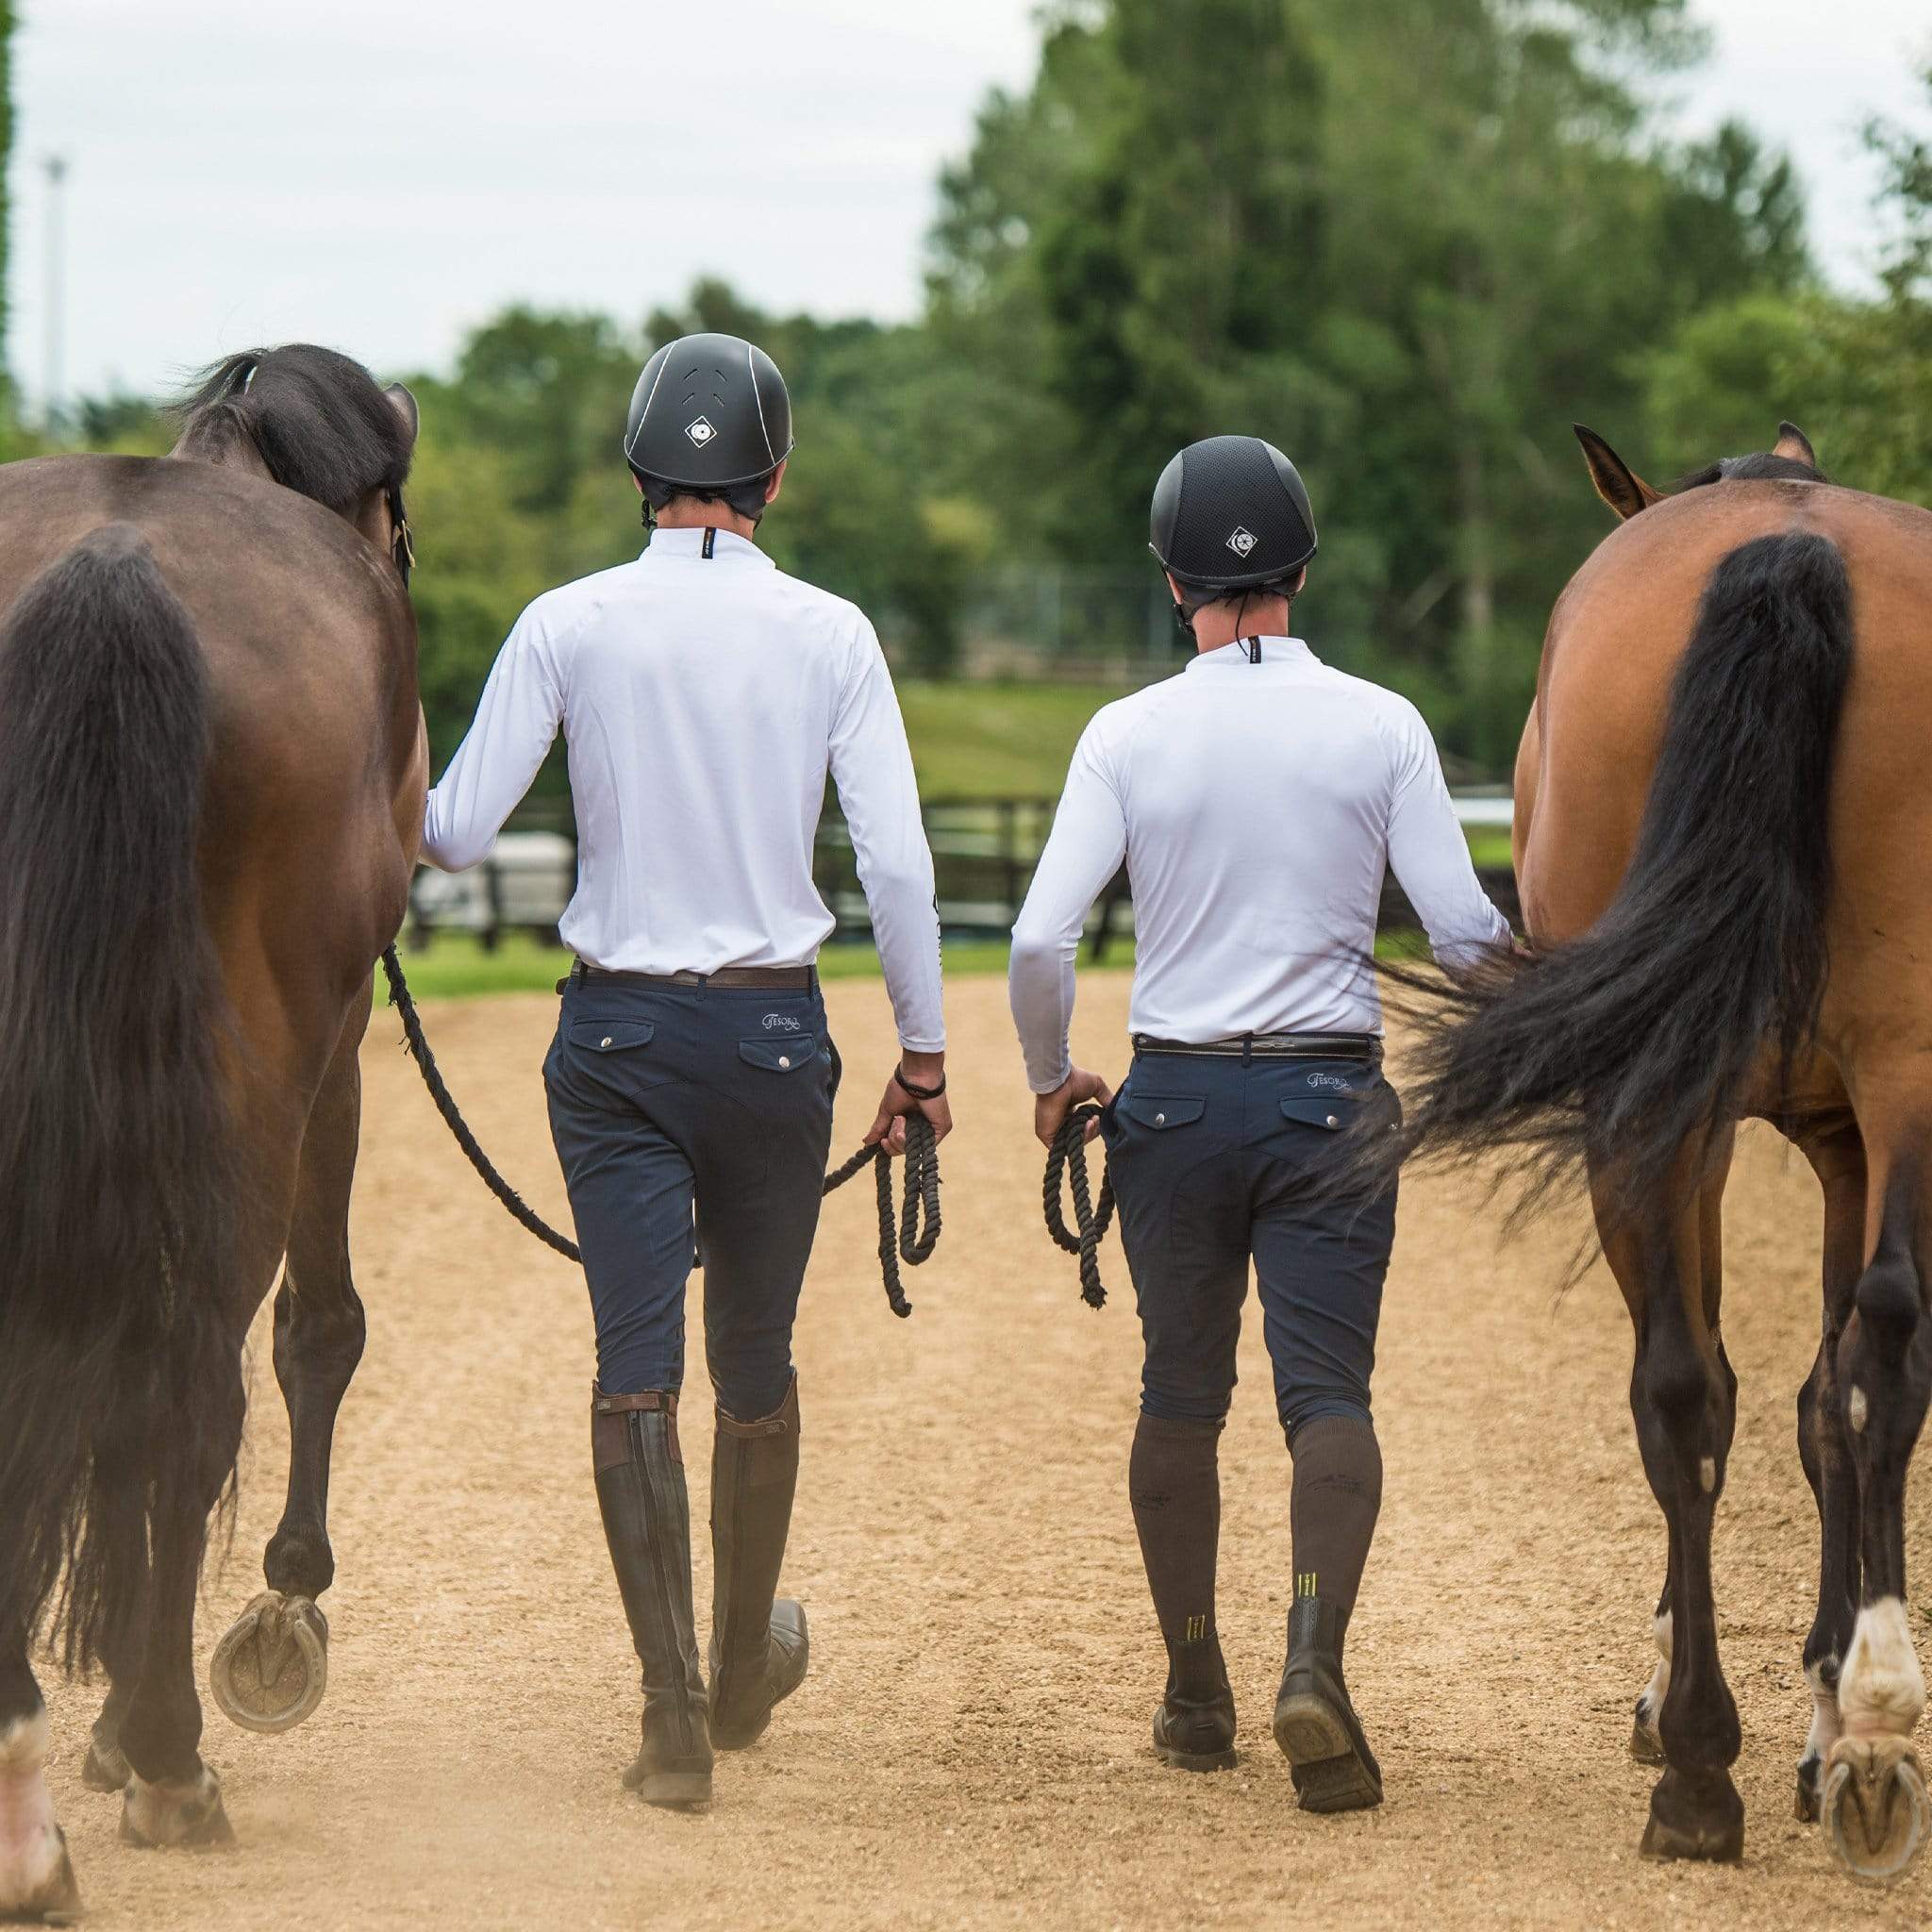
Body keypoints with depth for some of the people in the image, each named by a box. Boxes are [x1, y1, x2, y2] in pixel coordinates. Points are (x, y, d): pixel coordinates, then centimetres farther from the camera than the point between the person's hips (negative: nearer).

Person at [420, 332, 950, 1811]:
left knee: (636, 1369, -3)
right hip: (776, 1031, 1)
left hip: (616, 1035, -1)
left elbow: (457, 835, -5)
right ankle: (746, 1668, 34)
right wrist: (923, 1053, 3)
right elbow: (896, 859, -6)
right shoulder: (832, 634, -2)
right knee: (757, 1362, 17)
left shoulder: (567, 625, -4)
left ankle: (675, 1708, -15)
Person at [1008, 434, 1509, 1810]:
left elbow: (1042, 939, -10)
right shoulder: (1381, 726, -3)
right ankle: (1316, 1662, -24)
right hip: (1330, 1098, -1)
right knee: (1330, 1391, -3)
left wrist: (1049, 1077, 8)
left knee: (1182, 1396, 14)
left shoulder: (1130, 733, -4)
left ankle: (1197, 1693, 19)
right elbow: (1465, 933, -6)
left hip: (1174, 1100, 1)